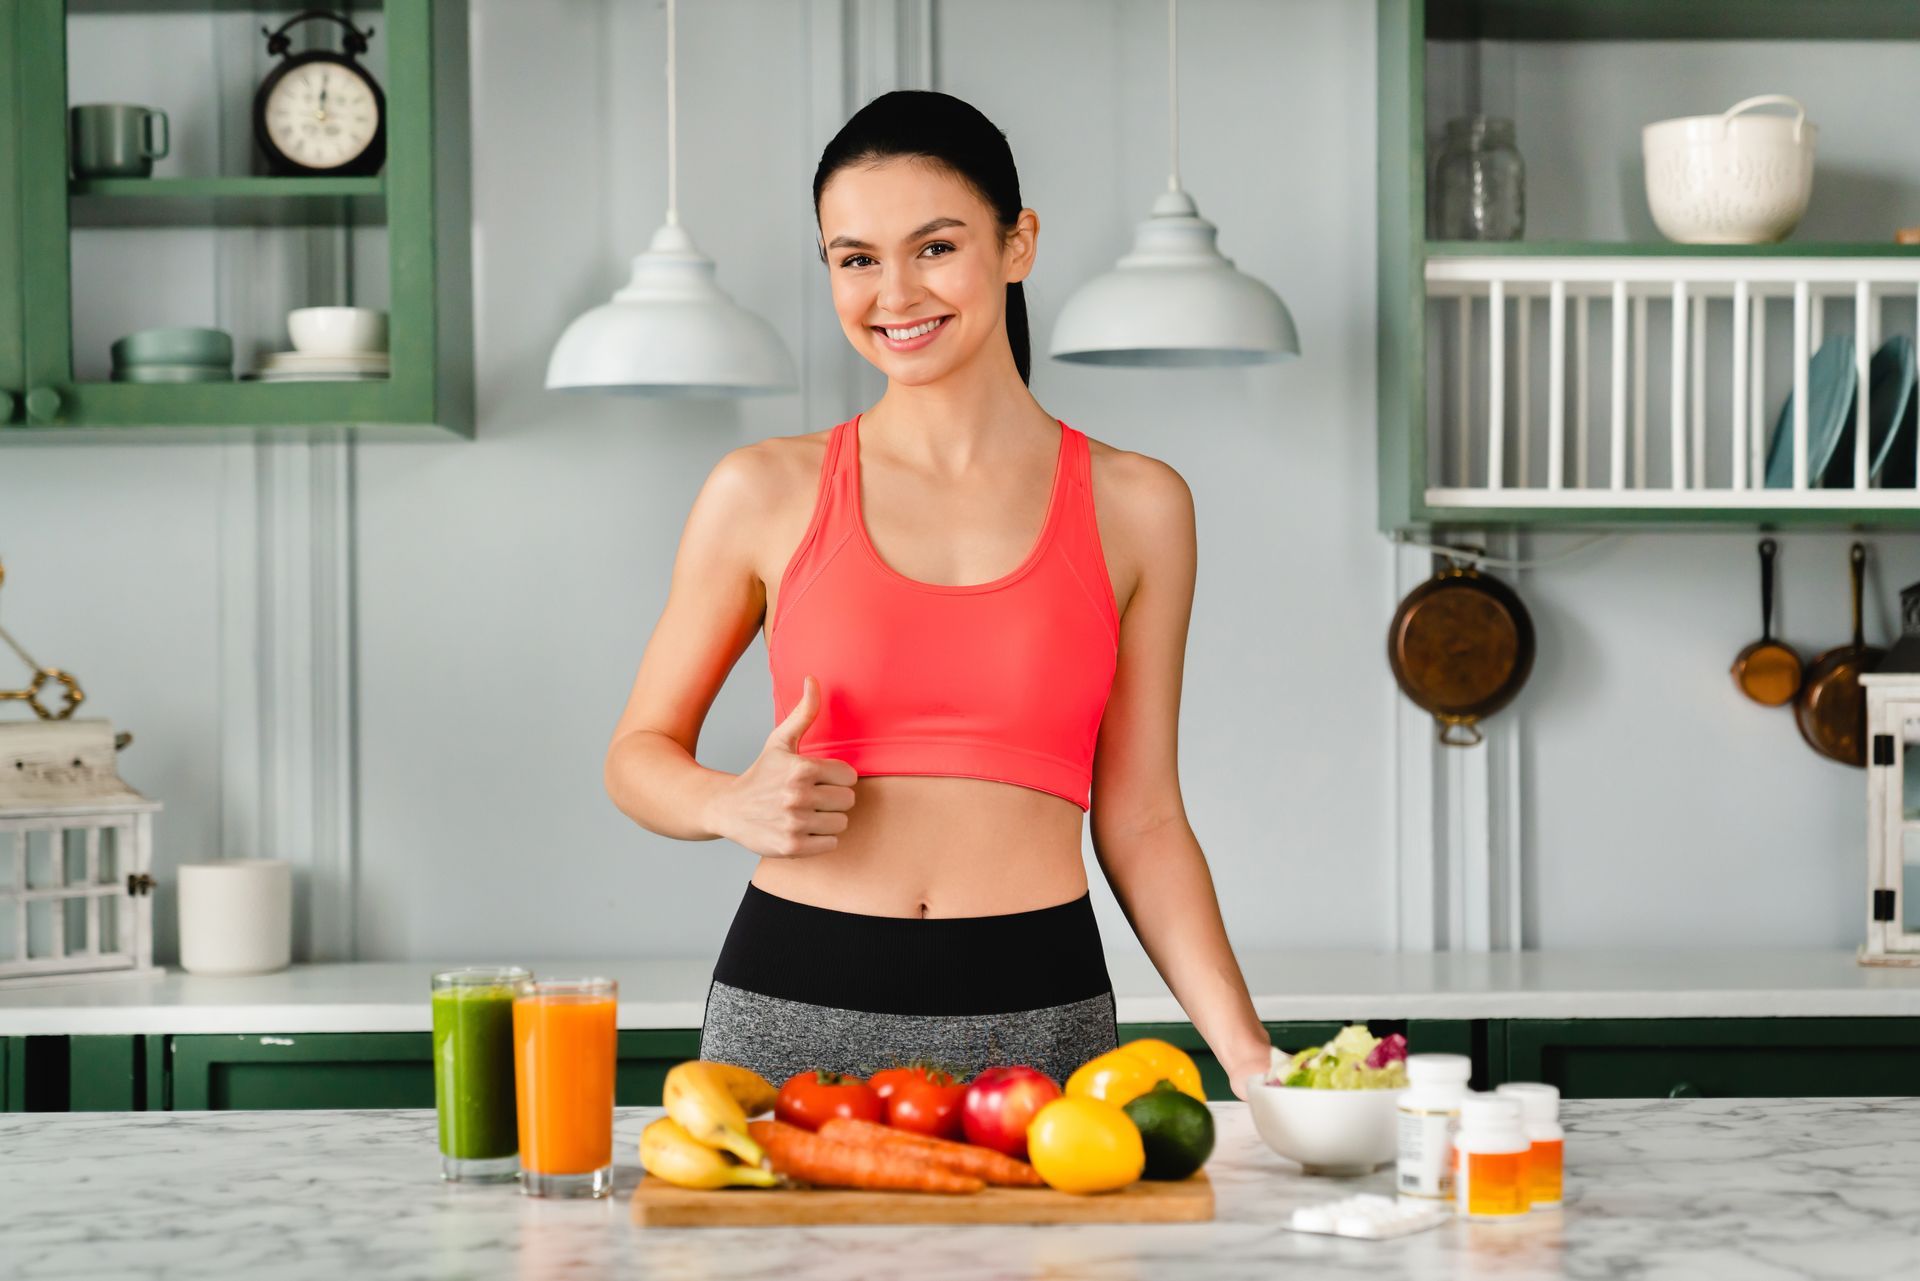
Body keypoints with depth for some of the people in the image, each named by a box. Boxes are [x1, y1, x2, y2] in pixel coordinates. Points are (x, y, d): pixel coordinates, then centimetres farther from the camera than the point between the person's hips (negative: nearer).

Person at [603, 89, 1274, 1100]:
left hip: (1038, 1022, 1)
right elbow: (639, 752, 11)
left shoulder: (1133, 507, 5)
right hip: (792, 1009, 0)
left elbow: (1139, 821, 7)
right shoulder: (766, 495, 3)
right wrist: (733, 806, -10)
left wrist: (1244, 1047, -3)